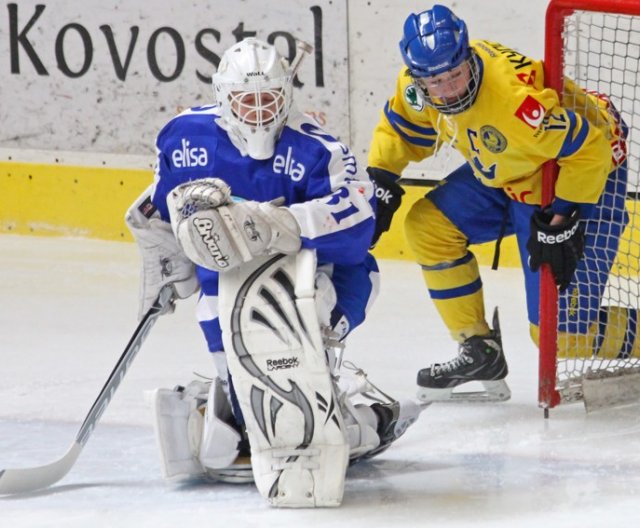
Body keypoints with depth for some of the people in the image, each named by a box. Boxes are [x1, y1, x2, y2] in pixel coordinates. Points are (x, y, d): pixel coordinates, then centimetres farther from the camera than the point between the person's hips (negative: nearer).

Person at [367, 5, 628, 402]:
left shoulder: (516, 97, -39)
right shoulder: (420, 83, -14)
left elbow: (587, 150, -32)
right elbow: (402, 130, 8)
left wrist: (561, 221, -28)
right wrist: (380, 186, -2)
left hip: (581, 171, -9)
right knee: (428, 224, 3)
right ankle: (480, 352, 12)